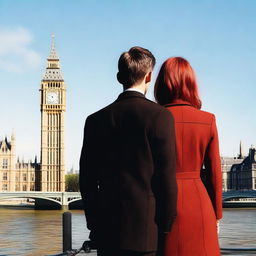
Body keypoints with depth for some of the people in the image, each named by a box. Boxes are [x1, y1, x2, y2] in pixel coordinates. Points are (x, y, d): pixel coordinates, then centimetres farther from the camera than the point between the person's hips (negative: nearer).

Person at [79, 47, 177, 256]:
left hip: (106, 230, 4)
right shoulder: (160, 115, -6)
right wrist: (167, 228, 0)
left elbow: (87, 180, 7)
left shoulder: (96, 120, 5)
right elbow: (167, 177, -9)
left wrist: (94, 226, 15)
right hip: (145, 231, -4)